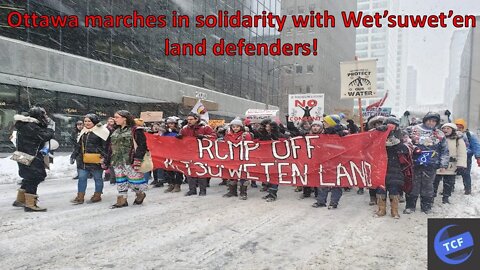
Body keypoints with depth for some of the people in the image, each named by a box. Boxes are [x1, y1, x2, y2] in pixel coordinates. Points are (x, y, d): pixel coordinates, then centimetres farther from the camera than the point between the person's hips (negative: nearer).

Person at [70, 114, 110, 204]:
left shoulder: (101, 132, -8)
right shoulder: (83, 132, 15)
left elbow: (106, 147, -12)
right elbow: (78, 145, 23)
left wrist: (105, 159, -16)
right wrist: (73, 156, 20)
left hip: (96, 161, -6)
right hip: (83, 161, 6)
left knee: (98, 178, 7)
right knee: (82, 178, 4)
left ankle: (97, 195, 20)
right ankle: (80, 197, 10)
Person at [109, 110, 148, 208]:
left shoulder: (135, 130, -10)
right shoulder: (115, 131, 15)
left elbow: (142, 146, -14)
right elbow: (111, 145, 21)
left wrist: (138, 160, -20)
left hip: (130, 161, -7)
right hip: (117, 162, 8)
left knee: (134, 178, 0)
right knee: (120, 180, 11)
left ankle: (140, 194, 26)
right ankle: (122, 200, 21)